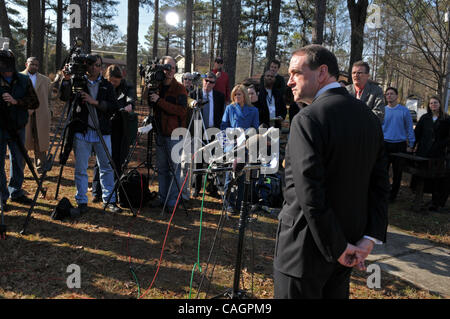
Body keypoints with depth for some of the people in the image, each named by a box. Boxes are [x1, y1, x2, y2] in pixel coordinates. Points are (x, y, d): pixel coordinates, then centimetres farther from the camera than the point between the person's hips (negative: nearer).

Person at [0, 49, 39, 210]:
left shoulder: (24, 80, 0)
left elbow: (35, 103, -4)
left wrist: (16, 101, -18)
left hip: (18, 128, 3)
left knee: (19, 161, 12)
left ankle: (16, 192, 29)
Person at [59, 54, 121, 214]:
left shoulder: (107, 85, 8)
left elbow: (114, 107, -3)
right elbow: (64, 97, -9)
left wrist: (95, 102, -15)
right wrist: (67, 80, -24)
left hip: (102, 132, 1)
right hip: (82, 132, -1)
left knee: (107, 168, 6)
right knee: (81, 169, 4)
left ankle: (109, 200, 17)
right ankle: (81, 202, 15)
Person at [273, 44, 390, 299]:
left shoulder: (308, 119, -19)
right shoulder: (369, 117, 5)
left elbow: (310, 194, -24)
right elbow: (380, 184, 4)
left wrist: (338, 248, -15)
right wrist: (371, 237, -1)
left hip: (306, 249, -7)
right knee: (335, 293, 22)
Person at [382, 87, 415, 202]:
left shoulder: (404, 110, 0)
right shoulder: (382, 110, 5)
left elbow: (409, 128, 3)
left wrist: (411, 145, -1)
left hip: (399, 145, -1)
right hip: (385, 144, 1)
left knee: (397, 171, 6)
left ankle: (393, 194, 17)